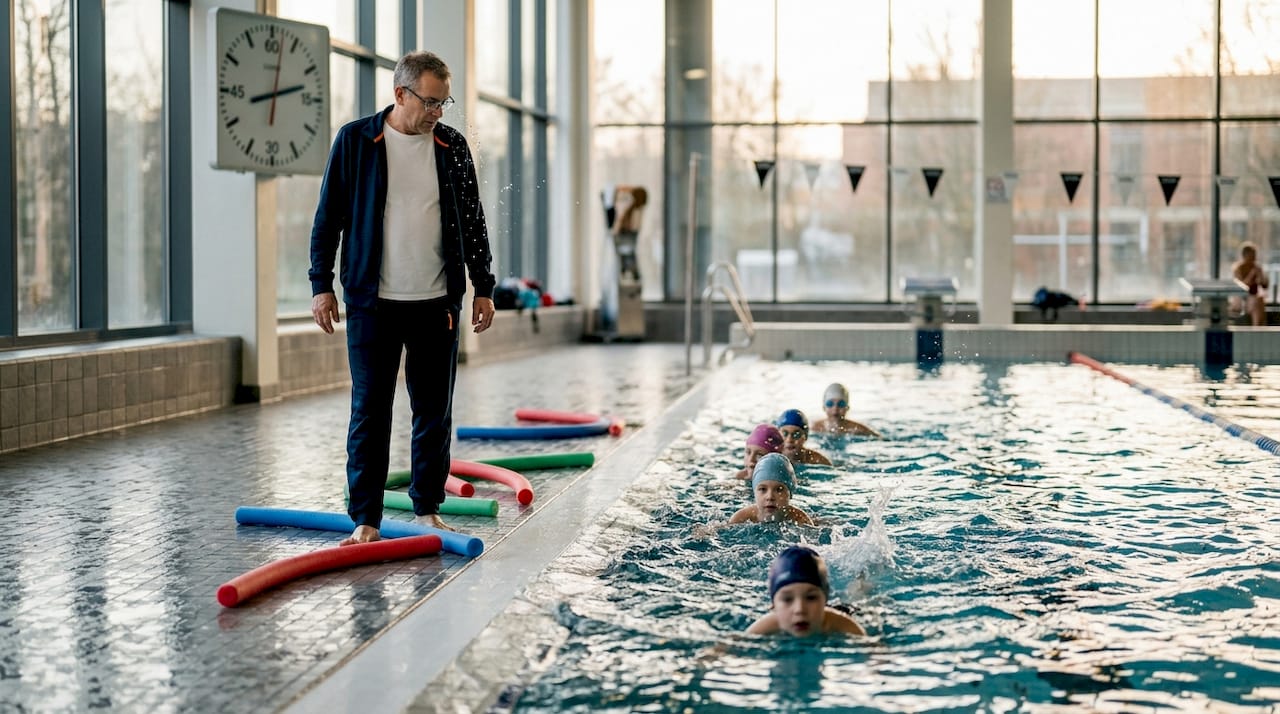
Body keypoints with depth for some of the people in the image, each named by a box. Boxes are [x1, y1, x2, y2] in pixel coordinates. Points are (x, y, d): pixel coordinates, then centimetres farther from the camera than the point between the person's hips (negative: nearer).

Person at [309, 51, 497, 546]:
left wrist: (483, 288, 8)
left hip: (437, 303, 3)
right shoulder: (355, 141, -1)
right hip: (373, 302, -3)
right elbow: (328, 217, 2)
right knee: (369, 412, -2)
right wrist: (321, 285, -2)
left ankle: (427, 510, 20)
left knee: (434, 411, 8)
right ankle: (365, 519, 4)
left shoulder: (453, 147, 7)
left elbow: (473, 221, 11)